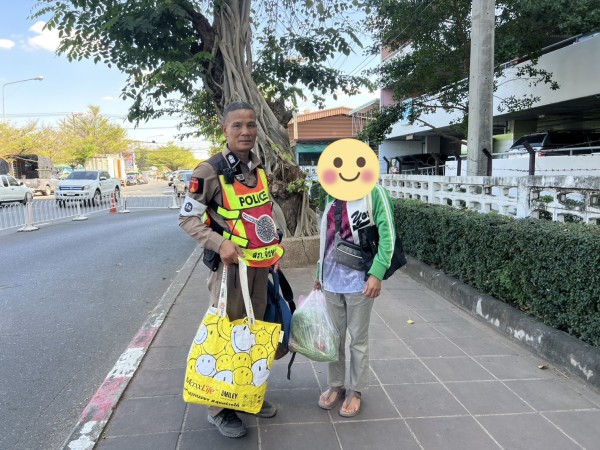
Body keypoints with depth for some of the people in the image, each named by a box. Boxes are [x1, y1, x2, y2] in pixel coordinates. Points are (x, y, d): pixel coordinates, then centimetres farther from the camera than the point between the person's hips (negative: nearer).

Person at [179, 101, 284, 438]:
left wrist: (274, 249, 15)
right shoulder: (210, 171, -14)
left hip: (261, 265, 7)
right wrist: (220, 243, -24)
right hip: (230, 265, -7)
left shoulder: (260, 170, 8)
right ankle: (219, 407, 19)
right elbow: (188, 218, -11)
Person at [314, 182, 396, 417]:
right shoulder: (331, 195, 9)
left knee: (358, 338, 10)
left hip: (359, 279, -5)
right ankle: (335, 385, 33)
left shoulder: (373, 192, -10)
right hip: (331, 279, 6)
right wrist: (320, 271, 16)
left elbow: (387, 235, -13)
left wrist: (376, 274, -19)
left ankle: (355, 390, 27)